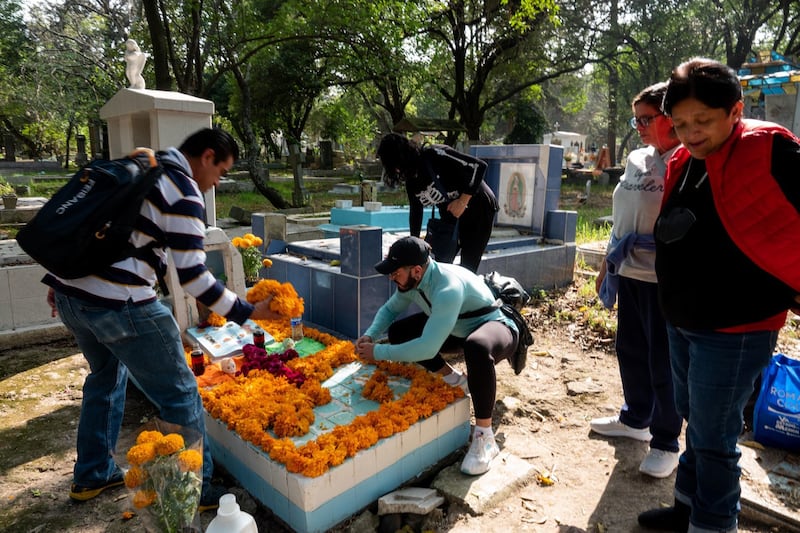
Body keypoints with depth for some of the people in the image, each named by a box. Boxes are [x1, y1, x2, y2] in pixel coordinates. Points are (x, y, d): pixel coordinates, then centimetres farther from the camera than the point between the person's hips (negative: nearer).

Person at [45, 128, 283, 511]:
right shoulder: (183, 191, -10)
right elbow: (192, 275, -16)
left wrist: (62, 279, 27)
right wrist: (247, 312, -10)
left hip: (70, 290, 10)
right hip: (118, 303, -9)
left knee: (106, 377, 28)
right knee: (180, 395, 3)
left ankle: (91, 477, 41)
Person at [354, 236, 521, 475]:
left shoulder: (448, 287, -37)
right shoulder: (410, 281, -12)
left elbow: (427, 348, -42)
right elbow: (389, 309, 7)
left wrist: (378, 352, -33)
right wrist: (370, 335, -12)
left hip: (494, 327, -8)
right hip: (457, 330, 8)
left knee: (476, 348, -43)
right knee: (398, 331, -4)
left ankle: (484, 437, -27)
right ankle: (451, 380, 10)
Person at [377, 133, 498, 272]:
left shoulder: (434, 154, -22)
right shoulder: (411, 180, 1)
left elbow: (479, 166, -26)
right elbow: (415, 211, 10)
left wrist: (463, 200, -25)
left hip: (478, 209, -7)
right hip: (451, 217, 8)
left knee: (467, 269, -9)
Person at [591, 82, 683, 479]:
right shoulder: (637, 159, 11)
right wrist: (608, 264, 19)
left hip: (665, 281, -7)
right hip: (629, 275, 8)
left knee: (663, 363, 4)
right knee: (630, 352, 18)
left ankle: (666, 442, 23)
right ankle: (635, 419, 38)